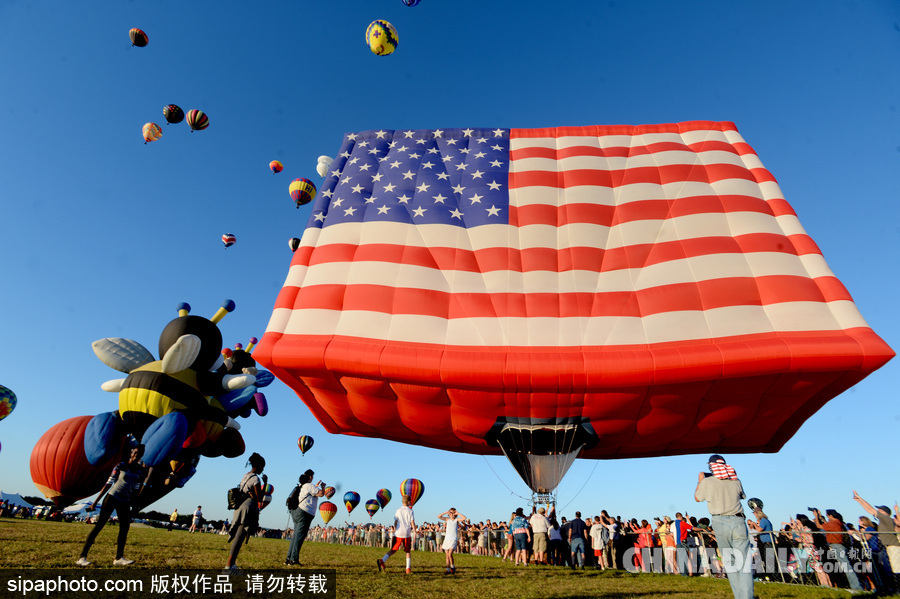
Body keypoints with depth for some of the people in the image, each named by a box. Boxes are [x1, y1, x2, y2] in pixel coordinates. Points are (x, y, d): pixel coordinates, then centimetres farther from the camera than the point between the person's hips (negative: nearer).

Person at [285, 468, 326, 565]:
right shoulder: (309, 486, -10)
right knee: (299, 536, -6)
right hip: (304, 513, -9)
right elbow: (321, 494, -15)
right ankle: (293, 559, -6)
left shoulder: (301, 486, 16)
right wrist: (323, 486, 4)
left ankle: (288, 559, 15)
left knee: (295, 535, 13)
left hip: (295, 511, 9)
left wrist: (316, 486, 39)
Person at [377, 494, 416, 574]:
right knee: (408, 551, 13)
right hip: (407, 534, -2)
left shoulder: (398, 510, 8)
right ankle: (408, 569, 9)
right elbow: (412, 522, -6)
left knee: (393, 549, 5)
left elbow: (395, 522, 8)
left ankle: (382, 560, -17)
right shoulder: (410, 511, 1)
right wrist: (415, 532, -5)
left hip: (398, 533, 2)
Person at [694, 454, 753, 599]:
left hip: (720, 522, -1)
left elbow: (697, 498, 15)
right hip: (738, 522, 1)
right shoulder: (735, 481, 5)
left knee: (729, 562, 11)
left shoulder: (707, 482, -1)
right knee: (744, 562, 2)